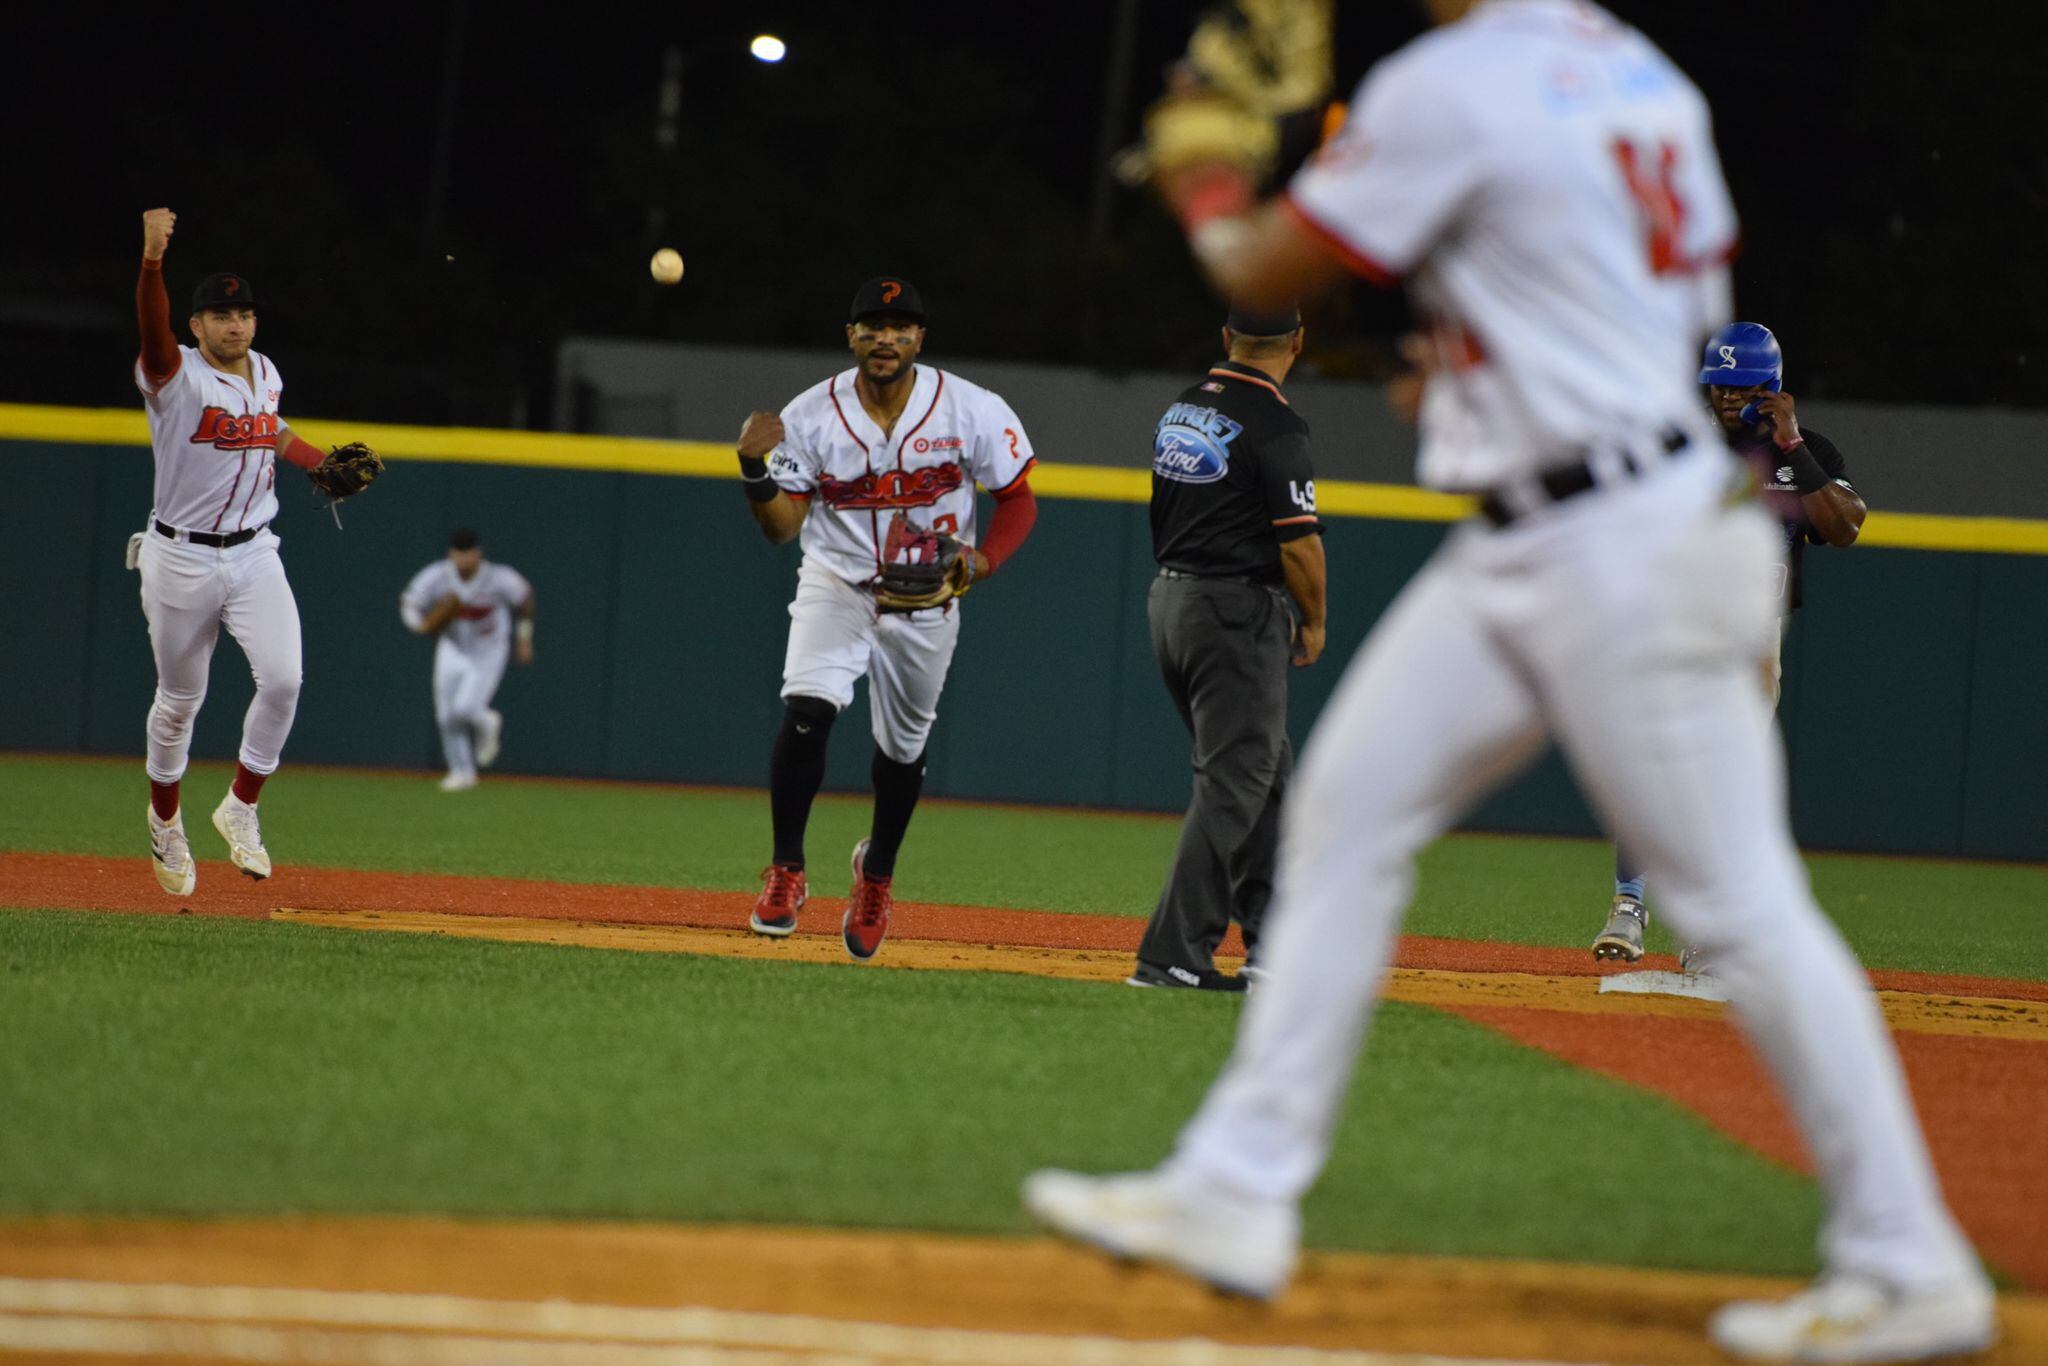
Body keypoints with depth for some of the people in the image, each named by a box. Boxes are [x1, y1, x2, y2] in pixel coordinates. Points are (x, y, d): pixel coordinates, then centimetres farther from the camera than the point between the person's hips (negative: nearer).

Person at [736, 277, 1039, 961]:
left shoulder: (974, 411, -12)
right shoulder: (810, 415, -10)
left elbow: (1018, 500, -3)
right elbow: (781, 526, -8)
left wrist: (984, 559, -21)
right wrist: (756, 468, -28)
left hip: (927, 602, 1)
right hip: (836, 587, -1)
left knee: (903, 748, 12)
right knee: (807, 707, -25)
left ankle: (877, 873, 41)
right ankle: (786, 872, -12)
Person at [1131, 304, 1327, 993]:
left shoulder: (1181, 408, 10)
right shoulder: (1274, 423, -15)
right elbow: (1298, 543, -19)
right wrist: (1313, 622, -1)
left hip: (1168, 600, 9)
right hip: (1237, 614, -9)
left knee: (1264, 776, 17)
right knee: (1232, 783, -6)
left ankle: (1273, 943, 21)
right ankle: (1172, 955, -11)